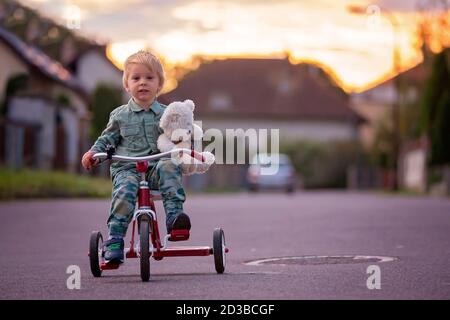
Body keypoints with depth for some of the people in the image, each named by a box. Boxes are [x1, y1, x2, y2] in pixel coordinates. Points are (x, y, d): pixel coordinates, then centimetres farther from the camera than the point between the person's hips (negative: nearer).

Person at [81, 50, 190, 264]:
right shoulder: (120, 115, 12)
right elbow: (107, 139, 20)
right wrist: (93, 152, 3)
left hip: (155, 167, 1)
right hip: (126, 168, -1)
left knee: (169, 167, -33)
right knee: (124, 191, -32)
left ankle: (174, 215, -36)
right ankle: (114, 242, -28)